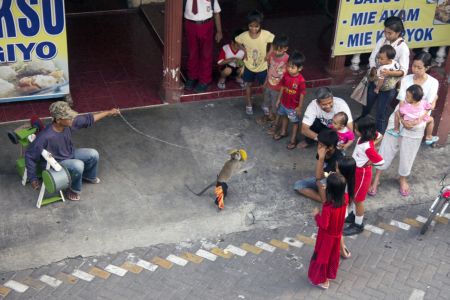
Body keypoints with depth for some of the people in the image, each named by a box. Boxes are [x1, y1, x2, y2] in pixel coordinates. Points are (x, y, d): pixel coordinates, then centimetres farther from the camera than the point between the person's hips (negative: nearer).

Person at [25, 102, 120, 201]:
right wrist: (33, 178, -22)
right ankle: (72, 189, -2)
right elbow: (30, 155, -25)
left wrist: (108, 113, 6)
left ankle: (88, 176, 30)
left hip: (70, 154, 7)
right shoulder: (45, 137, -36)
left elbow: (87, 119, 2)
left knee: (93, 154, -2)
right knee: (78, 165, -32)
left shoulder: (70, 123, -18)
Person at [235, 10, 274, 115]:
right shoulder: (244, 36, -22)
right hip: (249, 65, 1)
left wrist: (270, 53, -15)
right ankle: (249, 104, 41)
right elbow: (236, 41, -1)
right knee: (249, 84, 19)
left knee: (265, 86, 14)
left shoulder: (266, 35, -26)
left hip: (262, 66, -1)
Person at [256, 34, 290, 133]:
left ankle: (276, 124, 36)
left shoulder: (287, 60, -29)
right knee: (268, 102, 28)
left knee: (276, 107, 12)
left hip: (278, 89, -7)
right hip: (269, 85, 7)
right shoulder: (272, 55, -10)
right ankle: (270, 117, 55)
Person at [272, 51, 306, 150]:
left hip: (293, 106, -6)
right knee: (285, 117, 28)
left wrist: (300, 107, -15)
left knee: (294, 121, 14)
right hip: (284, 103, 6)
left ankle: (293, 139, 31)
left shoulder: (300, 80, -28)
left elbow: (302, 94, -21)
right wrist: (279, 98, 9)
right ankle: (284, 132, 53)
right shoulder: (286, 75, -11)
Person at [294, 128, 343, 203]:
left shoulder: (337, 158, -33)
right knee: (298, 185, -9)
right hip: (322, 177, 8)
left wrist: (321, 157, -45)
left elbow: (319, 177, -38)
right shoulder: (322, 151, -13)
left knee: (321, 182, -42)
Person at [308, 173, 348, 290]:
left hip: (327, 237, -6)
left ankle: (323, 281, 38)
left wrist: (316, 214, -13)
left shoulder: (328, 208, -39)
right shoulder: (345, 198, -22)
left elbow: (323, 225, -28)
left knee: (322, 257, 19)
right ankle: (331, 274, 51)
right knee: (333, 255, 29)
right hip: (337, 235, 6)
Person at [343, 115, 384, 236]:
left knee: (358, 199, 10)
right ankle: (354, 215, 49)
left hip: (362, 174, -9)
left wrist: (367, 163, -17)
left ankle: (358, 225, 28)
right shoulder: (369, 136, -13)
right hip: (356, 171, 9)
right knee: (354, 195, 27)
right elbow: (379, 136, 9)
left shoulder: (367, 147, -37)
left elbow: (381, 162, -32)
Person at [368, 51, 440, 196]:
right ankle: (376, 179, 18)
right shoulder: (406, 79, -5)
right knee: (387, 149, 5)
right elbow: (401, 101, -10)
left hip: (416, 125, -1)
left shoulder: (433, 83, -7)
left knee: (408, 153, 11)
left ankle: (402, 179, 36)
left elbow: (429, 106, -12)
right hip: (398, 119, 1)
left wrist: (417, 121, -26)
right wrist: (402, 120, -24)